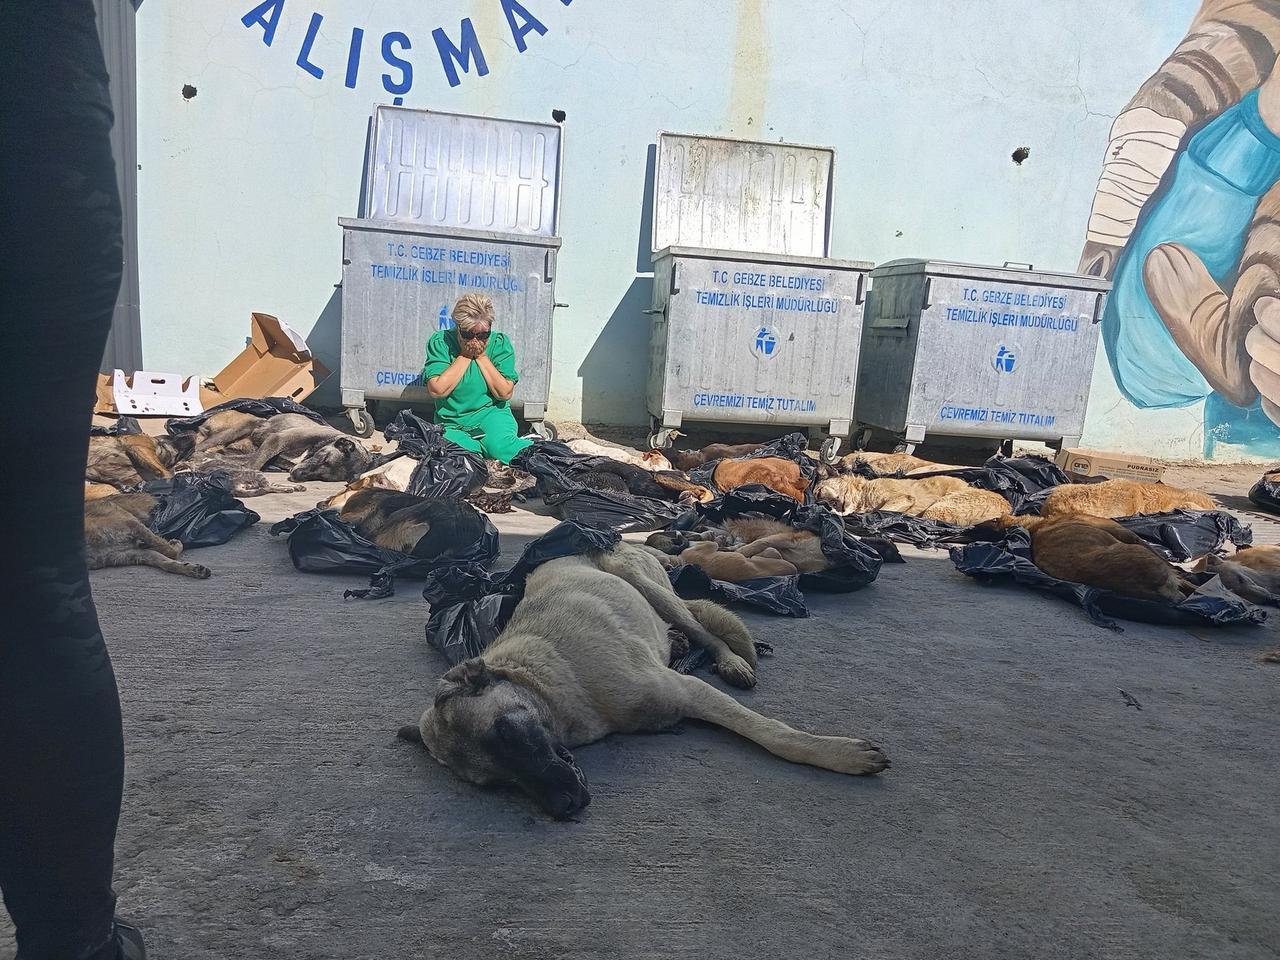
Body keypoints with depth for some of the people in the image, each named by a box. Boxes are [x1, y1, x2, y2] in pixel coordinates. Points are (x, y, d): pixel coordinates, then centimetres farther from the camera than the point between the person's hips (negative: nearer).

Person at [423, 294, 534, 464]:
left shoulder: (499, 343, -2)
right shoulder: (440, 342, -6)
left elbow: (505, 393, -10)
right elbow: (436, 390, -17)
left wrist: (481, 356, -12)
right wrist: (465, 356, -14)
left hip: (491, 412, -1)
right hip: (452, 423, 1)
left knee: (500, 445, -33)